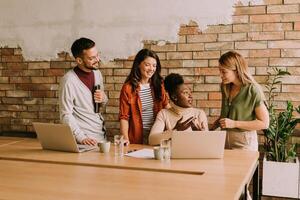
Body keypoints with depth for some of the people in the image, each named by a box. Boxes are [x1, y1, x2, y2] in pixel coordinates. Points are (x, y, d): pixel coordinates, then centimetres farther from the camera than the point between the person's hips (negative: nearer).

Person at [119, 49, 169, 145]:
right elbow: (124, 117, -6)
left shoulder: (158, 84, 7)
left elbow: (166, 105, 14)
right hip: (138, 138, -3)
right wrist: (125, 138, -19)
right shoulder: (128, 88, -6)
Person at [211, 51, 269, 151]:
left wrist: (234, 124, -19)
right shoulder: (225, 87, 4)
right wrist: (212, 128, 3)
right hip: (224, 139, 5)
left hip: (244, 143, -5)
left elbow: (264, 123, -14)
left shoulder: (253, 90, -15)